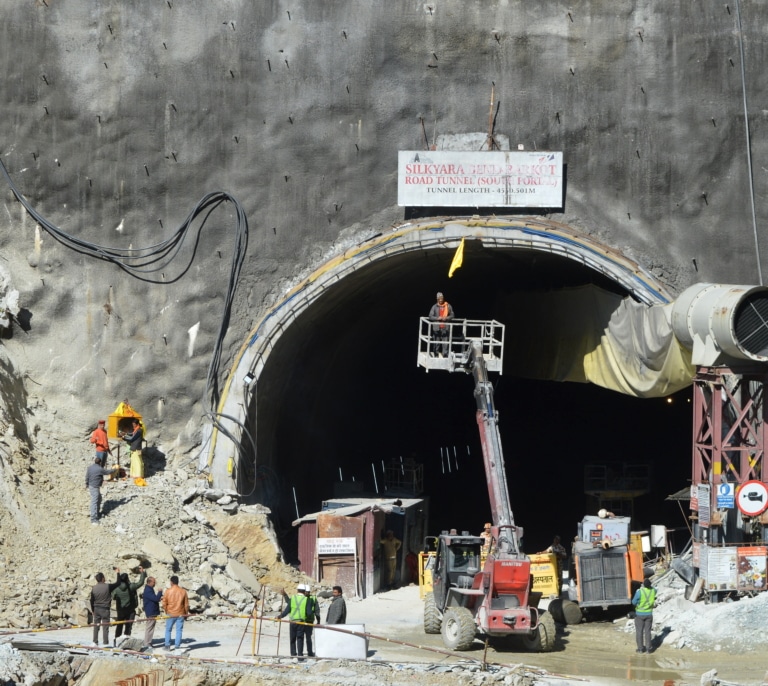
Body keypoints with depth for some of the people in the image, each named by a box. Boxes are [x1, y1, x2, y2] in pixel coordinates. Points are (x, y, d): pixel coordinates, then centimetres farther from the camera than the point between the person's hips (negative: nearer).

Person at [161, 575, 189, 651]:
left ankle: (167, 645, 11)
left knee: (168, 630, 12)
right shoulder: (183, 591, -3)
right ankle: (177, 646, 4)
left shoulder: (168, 591, -7)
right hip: (180, 614, 1)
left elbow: (164, 604, -3)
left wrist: (166, 611, 15)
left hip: (170, 614, -1)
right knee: (179, 630, 6)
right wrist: (186, 613, 16)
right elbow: (186, 604, 2)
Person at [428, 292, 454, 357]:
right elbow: (430, 316, 0)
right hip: (437, 327, 0)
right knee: (436, 343, 4)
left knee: (445, 343, -4)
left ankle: (445, 356, -2)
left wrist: (446, 318, -10)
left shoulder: (448, 306, 4)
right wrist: (437, 318, -16)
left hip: (445, 328, 0)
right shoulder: (435, 307, 1)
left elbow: (452, 315, 8)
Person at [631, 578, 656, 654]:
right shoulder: (653, 591, -10)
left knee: (639, 631, 8)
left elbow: (634, 602, -12)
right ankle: (648, 648, 12)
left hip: (639, 614, -3)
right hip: (649, 614, 3)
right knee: (647, 631, 12)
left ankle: (640, 648, 11)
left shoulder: (639, 592, -23)